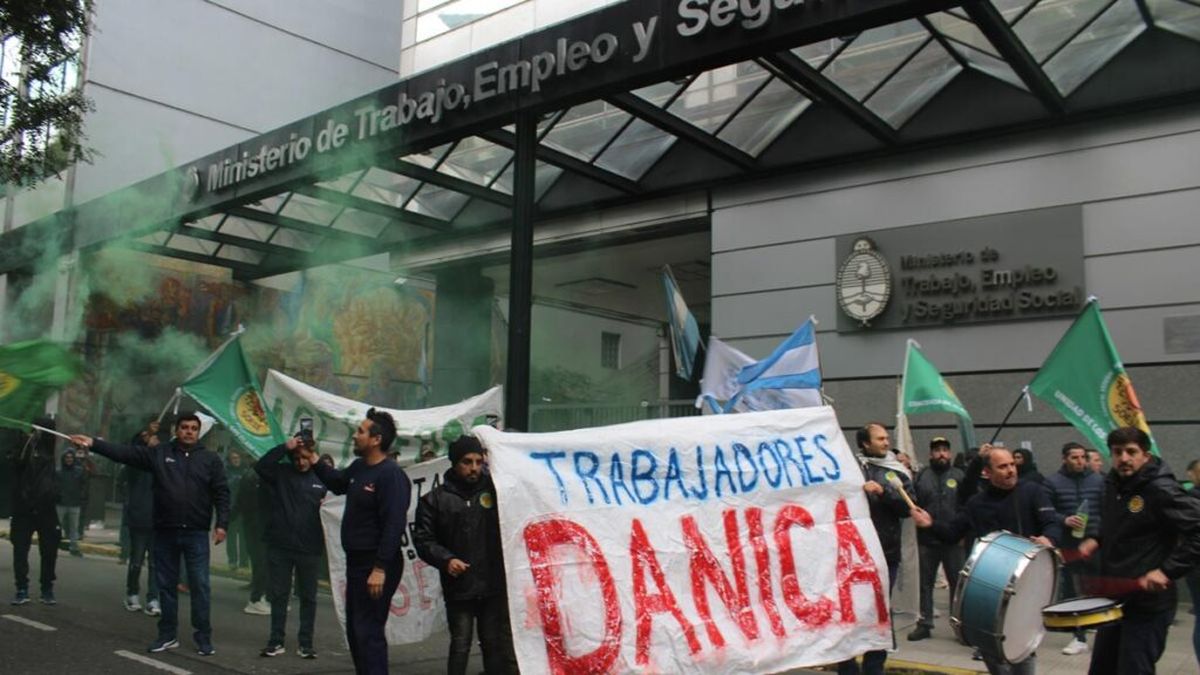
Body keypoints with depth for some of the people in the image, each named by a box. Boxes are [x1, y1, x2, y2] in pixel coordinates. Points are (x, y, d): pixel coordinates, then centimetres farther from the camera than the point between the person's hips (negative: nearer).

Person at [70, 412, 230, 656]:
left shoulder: (211, 459, 1)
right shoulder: (159, 454, 5)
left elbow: (221, 493, -2)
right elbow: (124, 452, -1)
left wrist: (222, 524, -10)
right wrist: (94, 443, -12)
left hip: (196, 533, -2)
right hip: (165, 531, 2)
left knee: (200, 585, -1)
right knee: (166, 585, 11)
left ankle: (203, 636, 7)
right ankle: (168, 635, 23)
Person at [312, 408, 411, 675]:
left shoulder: (390, 474, -19)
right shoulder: (358, 467, 9)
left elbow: (394, 525, -24)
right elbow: (337, 483, 32)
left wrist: (380, 568, -26)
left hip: (376, 565, -10)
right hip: (356, 562, 10)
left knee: (368, 632, -9)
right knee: (355, 629, 17)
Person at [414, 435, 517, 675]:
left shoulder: (494, 489, 5)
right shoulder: (435, 499, 3)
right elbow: (423, 538, 2)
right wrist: (446, 559, -12)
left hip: (494, 585, 1)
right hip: (458, 586, -1)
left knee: (495, 643, 10)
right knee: (460, 645, 6)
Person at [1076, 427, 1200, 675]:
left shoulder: (1161, 490, -17)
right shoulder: (1112, 485, 8)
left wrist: (1168, 571, -24)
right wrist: (1097, 541, 8)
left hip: (1148, 603, -8)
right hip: (1114, 597, 8)